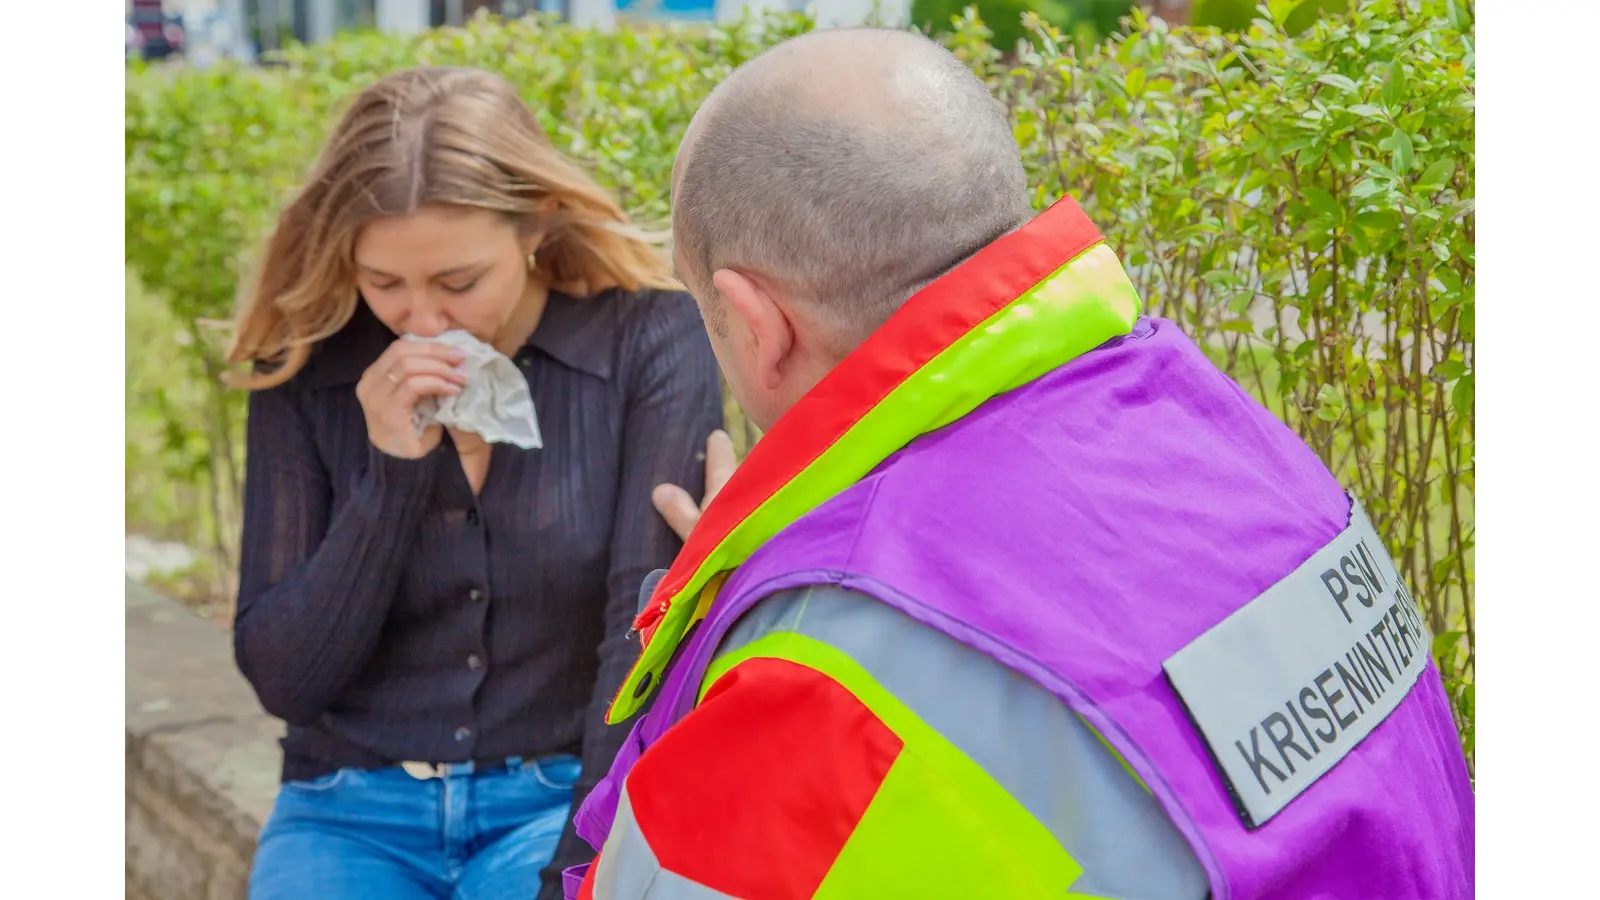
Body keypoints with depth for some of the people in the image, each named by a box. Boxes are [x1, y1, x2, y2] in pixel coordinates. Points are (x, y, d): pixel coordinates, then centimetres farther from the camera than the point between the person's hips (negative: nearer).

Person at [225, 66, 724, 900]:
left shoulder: (649, 341, -8)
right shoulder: (307, 371, -1)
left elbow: (650, 631, -12)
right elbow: (281, 679, -2)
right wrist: (391, 471, -13)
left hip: (569, 795, -2)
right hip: (353, 810, 3)